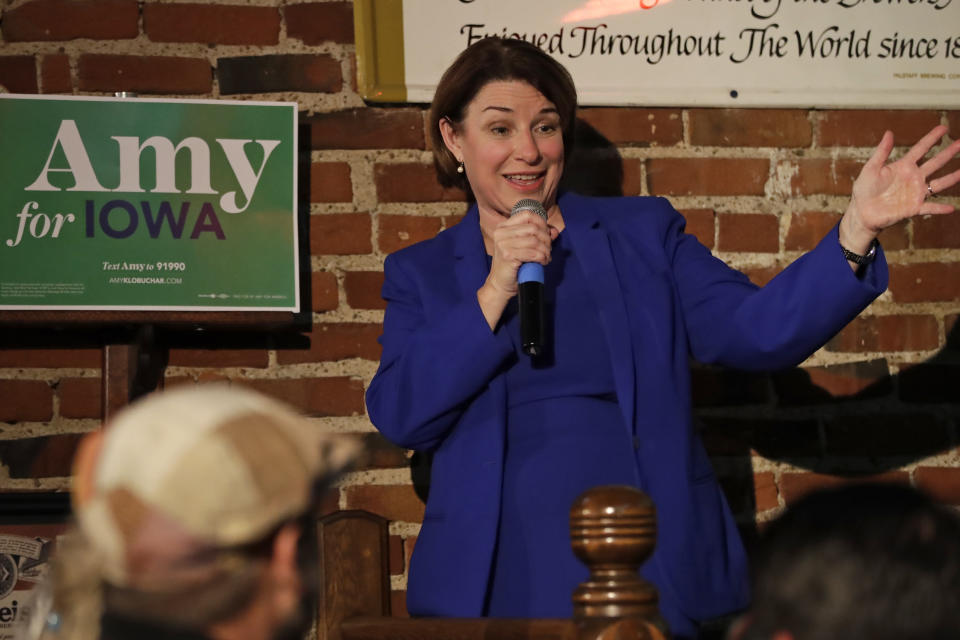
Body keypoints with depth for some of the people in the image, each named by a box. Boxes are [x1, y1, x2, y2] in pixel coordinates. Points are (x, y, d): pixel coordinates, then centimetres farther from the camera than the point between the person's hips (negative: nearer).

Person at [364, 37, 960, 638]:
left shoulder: (643, 233, 9)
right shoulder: (421, 272, 9)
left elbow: (756, 330, -3)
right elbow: (400, 418, -4)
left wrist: (858, 228, -15)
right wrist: (496, 290, -11)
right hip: (497, 582, 0)